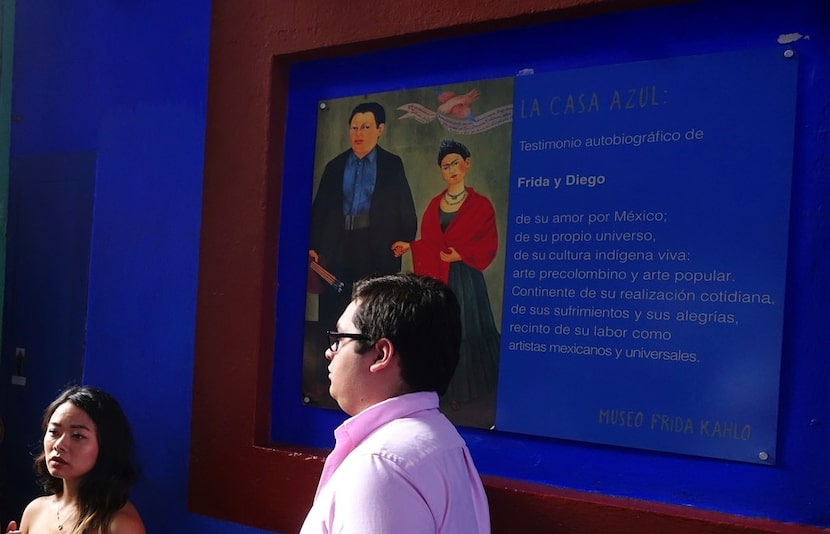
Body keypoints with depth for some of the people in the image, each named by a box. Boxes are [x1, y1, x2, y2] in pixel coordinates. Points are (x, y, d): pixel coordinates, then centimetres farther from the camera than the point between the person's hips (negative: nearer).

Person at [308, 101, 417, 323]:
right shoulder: (335, 166, 13)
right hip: (338, 248, 2)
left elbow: (407, 212, 5)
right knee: (331, 311, -1)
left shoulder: (392, 165, 8)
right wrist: (312, 246, -2)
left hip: (378, 250, -2)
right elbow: (319, 209, 10)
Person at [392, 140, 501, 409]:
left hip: (464, 279, -4)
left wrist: (461, 255, -17)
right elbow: (428, 242, 12)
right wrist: (409, 246, -3)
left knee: (463, 332, -1)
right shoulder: (434, 204, 11)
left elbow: (489, 245, -6)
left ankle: (463, 389, 11)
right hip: (435, 278, 4)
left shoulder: (480, 204, -3)